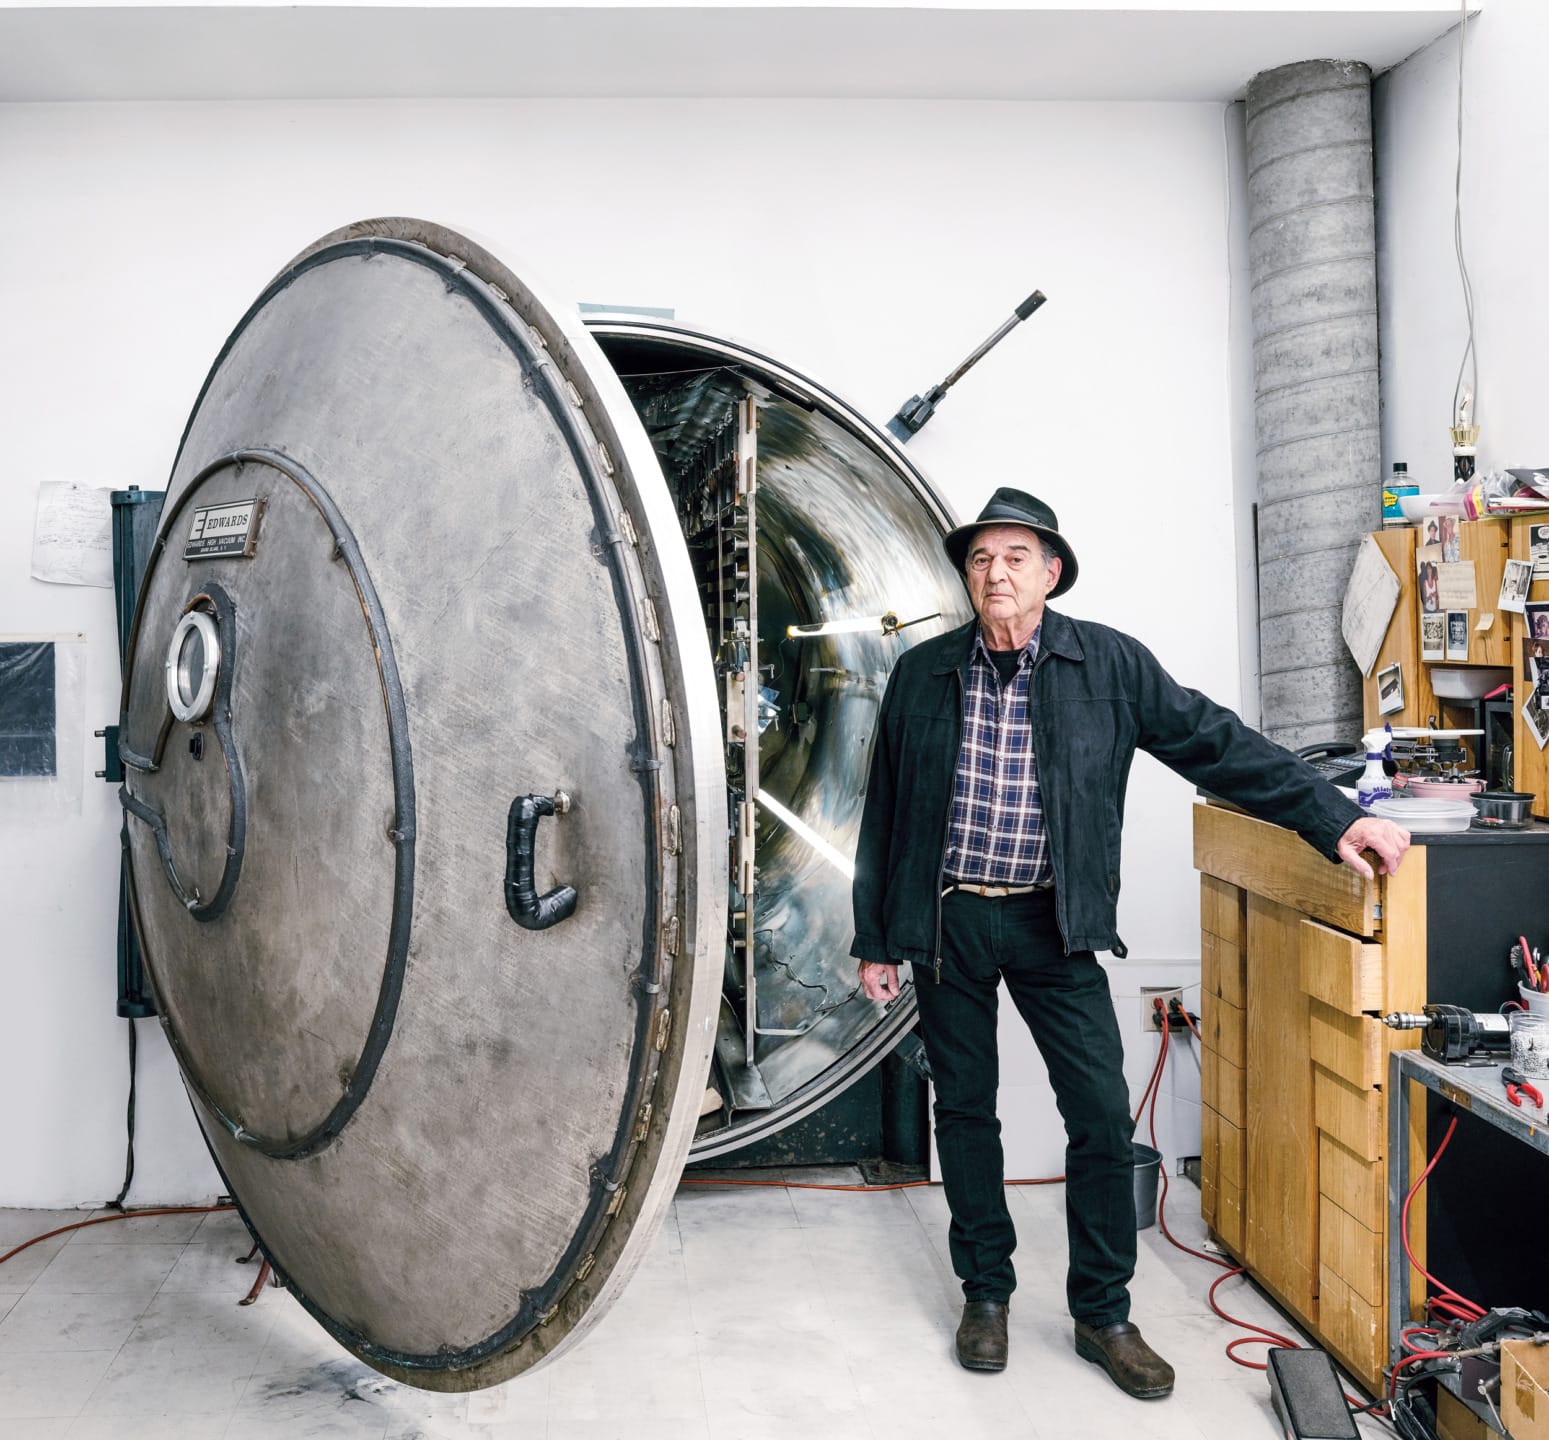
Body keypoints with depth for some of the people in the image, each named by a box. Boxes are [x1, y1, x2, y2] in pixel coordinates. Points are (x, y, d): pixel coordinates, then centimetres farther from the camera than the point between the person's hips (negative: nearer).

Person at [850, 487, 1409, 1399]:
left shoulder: (1108, 664, -3)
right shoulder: (921, 675, 0)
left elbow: (1216, 743, -3)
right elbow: (886, 813, 5)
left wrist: (1335, 818, -9)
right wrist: (876, 940, 5)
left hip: (1054, 924, -1)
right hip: (948, 921, 1)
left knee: (1103, 1115, -2)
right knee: (966, 1110, 11)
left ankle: (1103, 1314, 17)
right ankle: (987, 1294, 28)